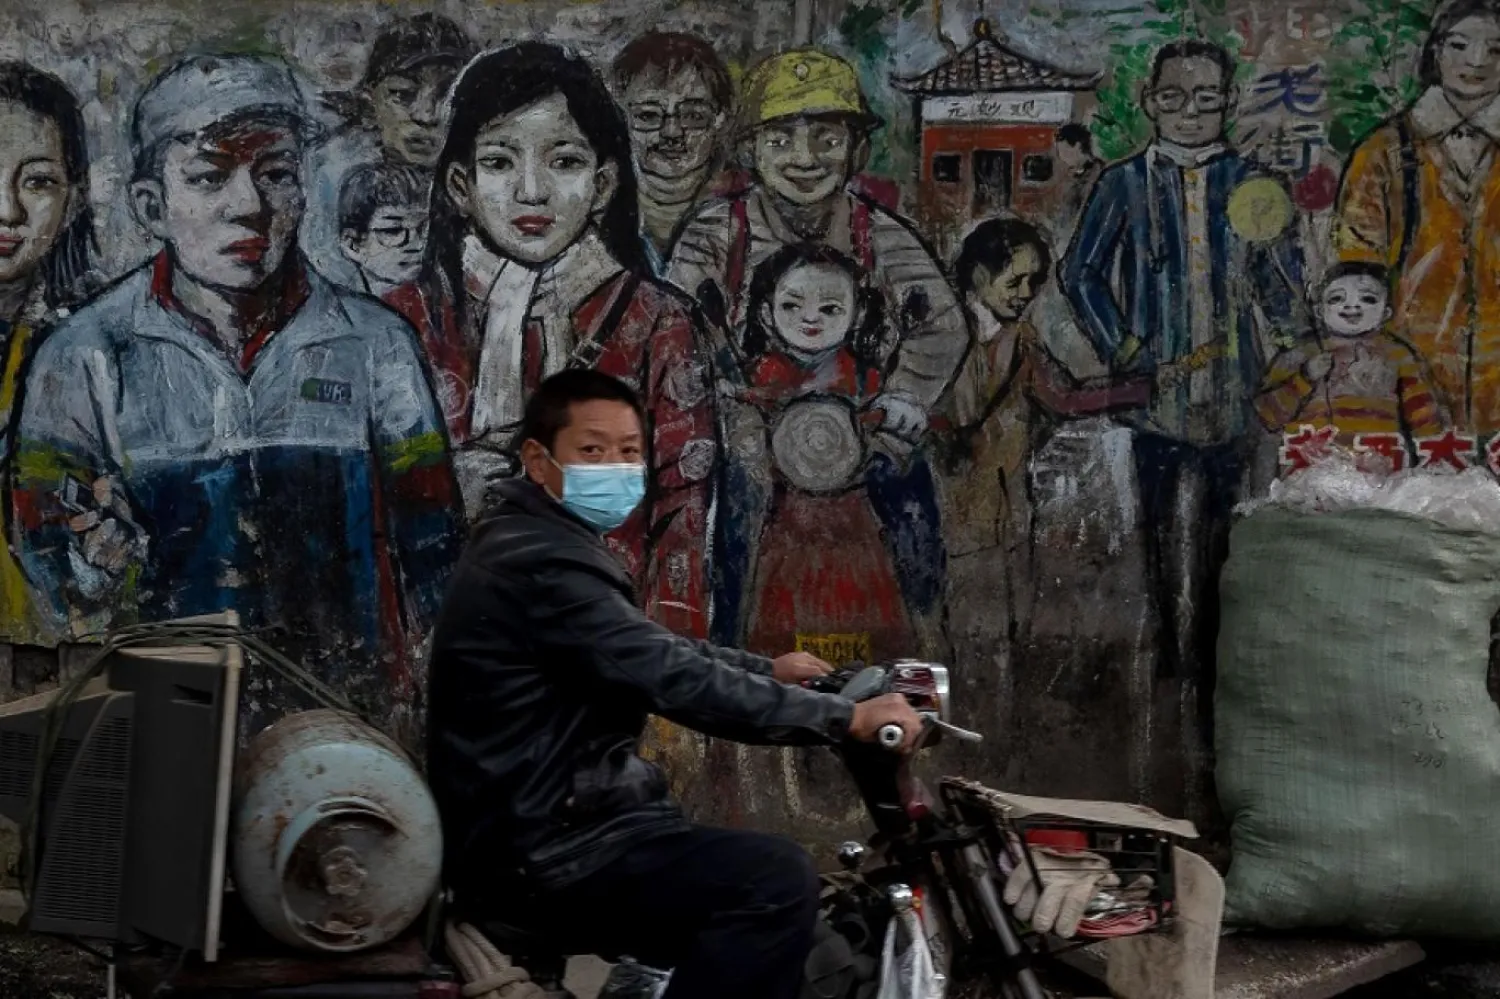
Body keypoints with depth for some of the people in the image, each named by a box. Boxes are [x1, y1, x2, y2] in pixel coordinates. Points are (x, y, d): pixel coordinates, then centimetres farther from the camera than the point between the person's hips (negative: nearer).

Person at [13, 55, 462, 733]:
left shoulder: (376, 345, 7)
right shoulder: (84, 358, 4)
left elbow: (429, 550, 8)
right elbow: (46, 531, 5)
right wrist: (96, 566, -17)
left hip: (354, 713, 0)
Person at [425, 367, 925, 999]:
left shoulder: (535, 545, 15)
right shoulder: (538, 564, -20)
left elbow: (658, 653, 27)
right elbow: (677, 680, -26)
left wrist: (769, 670, 30)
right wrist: (847, 718, -23)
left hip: (546, 829, 11)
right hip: (544, 856, -11)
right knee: (779, 881, -23)